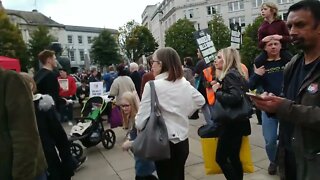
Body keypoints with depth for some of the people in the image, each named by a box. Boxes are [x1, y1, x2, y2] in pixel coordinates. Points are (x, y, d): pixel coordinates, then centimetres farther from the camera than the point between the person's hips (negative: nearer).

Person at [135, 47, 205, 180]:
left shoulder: (152, 85, -17)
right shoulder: (185, 84, 2)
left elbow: (141, 119, -17)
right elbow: (200, 101, 18)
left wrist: (138, 124, 4)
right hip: (182, 141, 6)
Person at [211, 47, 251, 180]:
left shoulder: (230, 75, -16)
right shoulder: (234, 74, 12)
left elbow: (235, 98, -30)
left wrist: (217, 91, -18)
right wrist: (219, 85, 0)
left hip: (232, 124, -9)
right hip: (235, 122, 9)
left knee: (221, 158, -1)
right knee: (233, 158, 17)